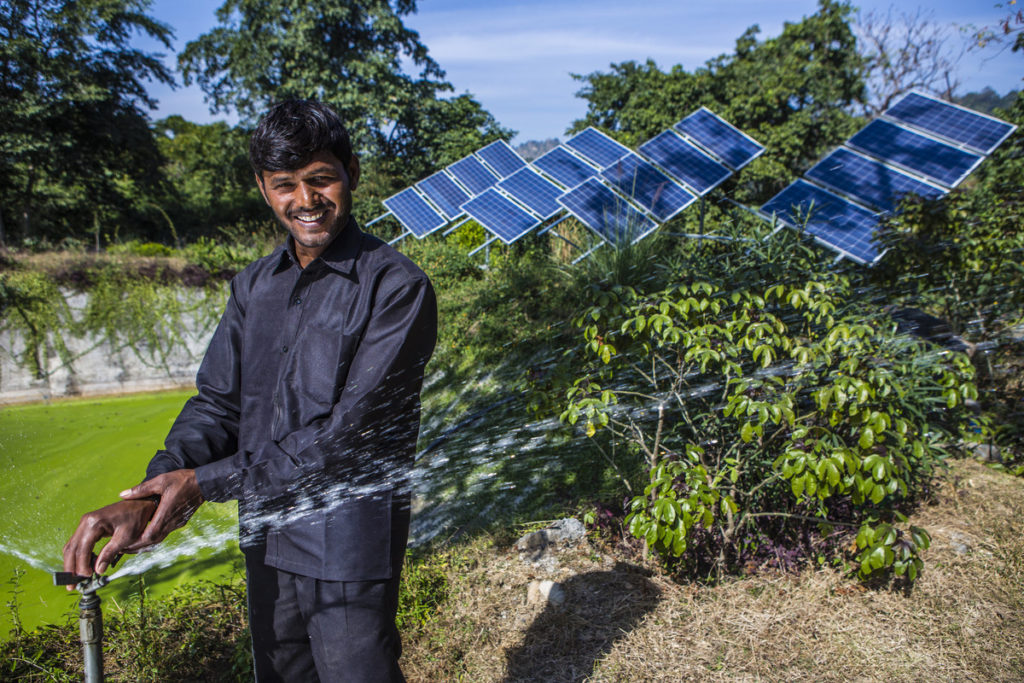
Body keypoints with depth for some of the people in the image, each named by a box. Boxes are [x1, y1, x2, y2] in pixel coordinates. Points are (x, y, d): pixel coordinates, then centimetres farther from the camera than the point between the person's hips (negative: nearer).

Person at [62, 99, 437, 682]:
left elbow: (348, 432, -20)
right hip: (265, 543, 6)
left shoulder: (397, 287, -15)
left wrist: (205, 484, -17)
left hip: (350, 549, -6)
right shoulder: (254, 287, 8)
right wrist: (148, 496, -12)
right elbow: (218, 404, 4)